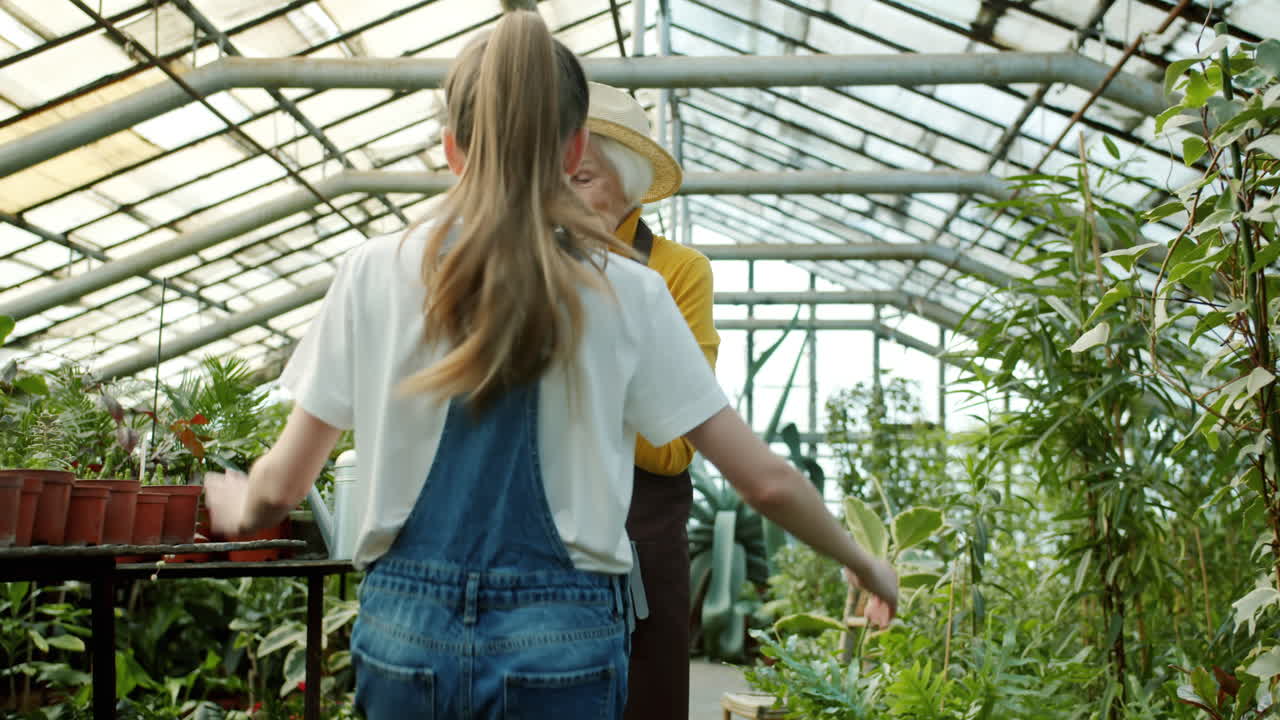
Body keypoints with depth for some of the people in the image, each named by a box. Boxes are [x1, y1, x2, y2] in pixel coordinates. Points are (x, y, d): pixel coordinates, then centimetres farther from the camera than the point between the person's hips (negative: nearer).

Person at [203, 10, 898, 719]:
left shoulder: (374, 273, -4)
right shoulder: (626, 293, -5)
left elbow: (279, 487, 1)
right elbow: (764, 479, -3)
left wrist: (237, 506, 25)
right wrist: (865, 564, 14)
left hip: (405, 631, 1)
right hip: (561, 641, -1)